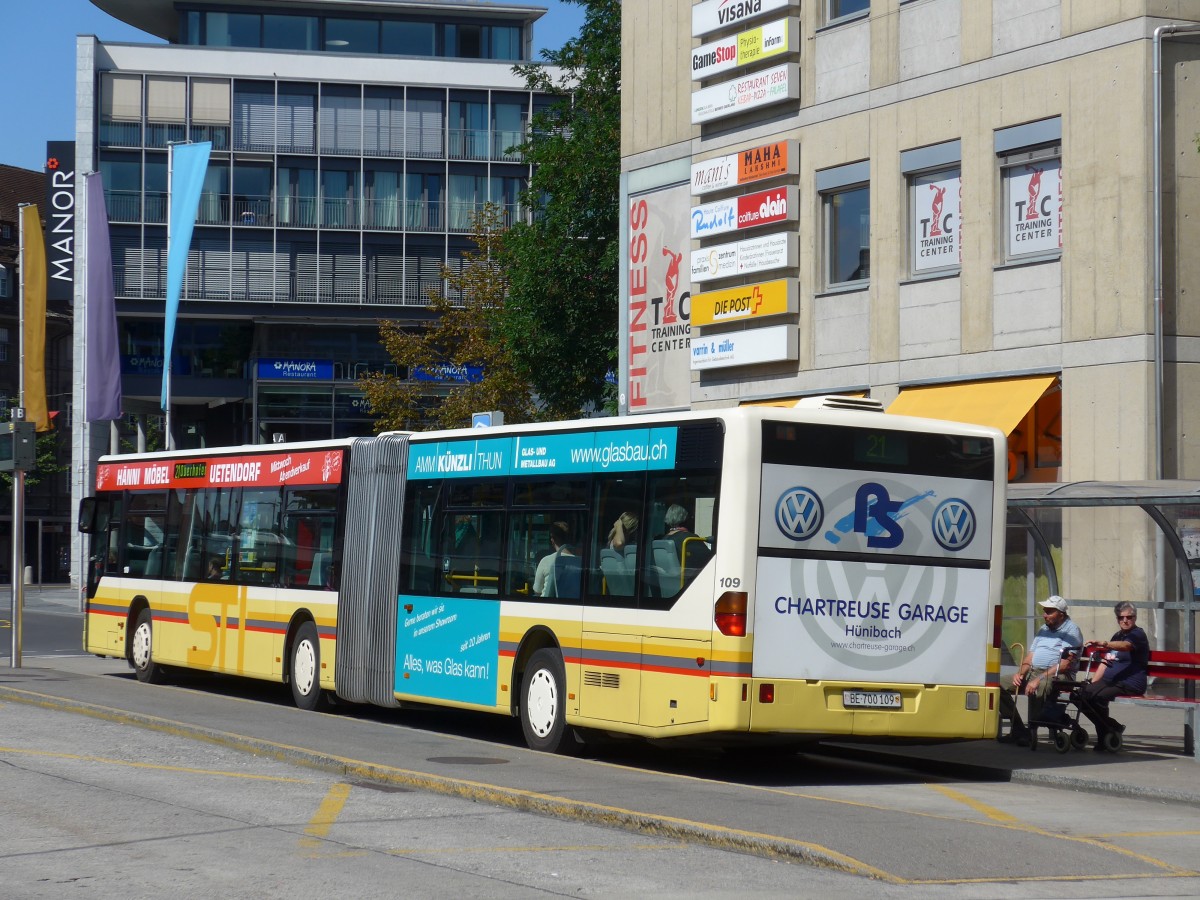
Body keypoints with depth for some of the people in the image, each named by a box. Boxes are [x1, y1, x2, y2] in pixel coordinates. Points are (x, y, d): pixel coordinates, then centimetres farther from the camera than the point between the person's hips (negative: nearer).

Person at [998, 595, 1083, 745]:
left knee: (1037, 690, -40)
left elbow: (1065, 665, -16)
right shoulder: (1043, 629, 21)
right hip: (1032, 672, 9)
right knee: (999, 684, -5)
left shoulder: (1071, 630, -5)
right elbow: (1030, 656, 21)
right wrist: (1020, 673, -1)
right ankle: (1018, 729, -7)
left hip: (1056, 676, -9)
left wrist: (1039, 679, -21)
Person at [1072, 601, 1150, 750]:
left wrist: (1103, 643, -46)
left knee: (1098, 696, -33)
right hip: (1109, 681, 8)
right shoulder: (1117, 636, 23)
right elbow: (1105, 663, 26)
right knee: (1079, 694, -16)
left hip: (1130, 684, -8)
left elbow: (1126, 645, -27)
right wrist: (1092, 683, 12)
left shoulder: (1138, 635, -4)